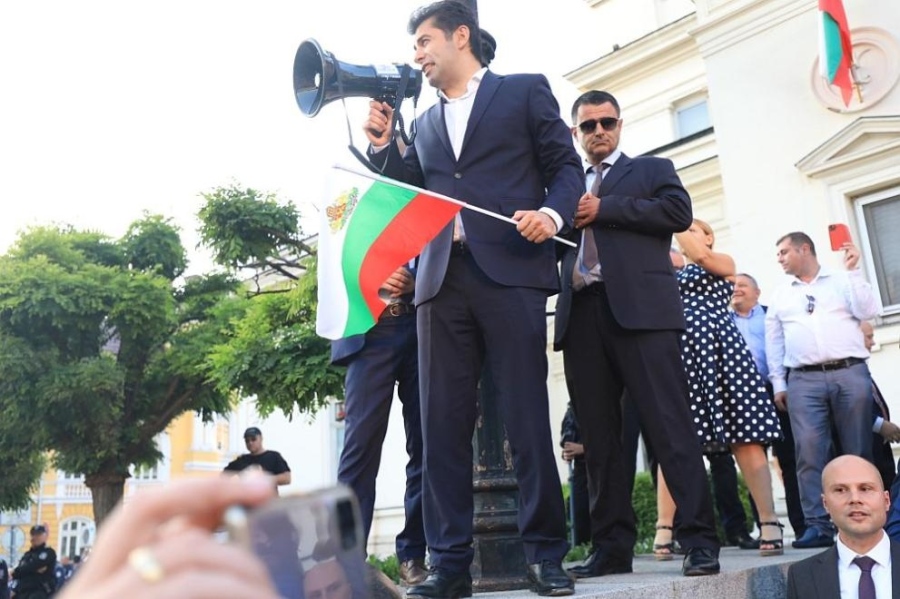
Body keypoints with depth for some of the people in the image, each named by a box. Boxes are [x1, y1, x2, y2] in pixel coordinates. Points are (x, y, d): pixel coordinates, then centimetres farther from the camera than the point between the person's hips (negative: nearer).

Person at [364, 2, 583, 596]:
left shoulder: (525, 91, 13)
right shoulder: (426, 122, 26)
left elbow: (567, 167, 6)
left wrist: (552, 214, -13)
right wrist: (383, 146, 9)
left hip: (510, 271, -4)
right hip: (441, 279, 5)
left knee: (526, 418, -4)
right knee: (443, 424, 0)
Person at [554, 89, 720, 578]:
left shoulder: (652, 169, 17)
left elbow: (679, 211, -2)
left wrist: (604, 209, -4)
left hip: (640, 308, -4)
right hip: (581, 314, 4)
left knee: (668, 425, -8)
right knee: (598, 435, 2)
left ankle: (700, 540, -4)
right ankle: (612, 546, 7)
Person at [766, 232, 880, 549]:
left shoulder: (842, 280, 12)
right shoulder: (780, 296, 19)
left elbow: (867, 311, -3)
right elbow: (774, 343, 15)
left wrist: (852, 270, -5)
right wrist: (778, 384, 8)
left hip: (851, 373, -1)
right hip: (804, 381, 2)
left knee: (859, 452, -1)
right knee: (810, 452, -10)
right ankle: (818, 525, -10)